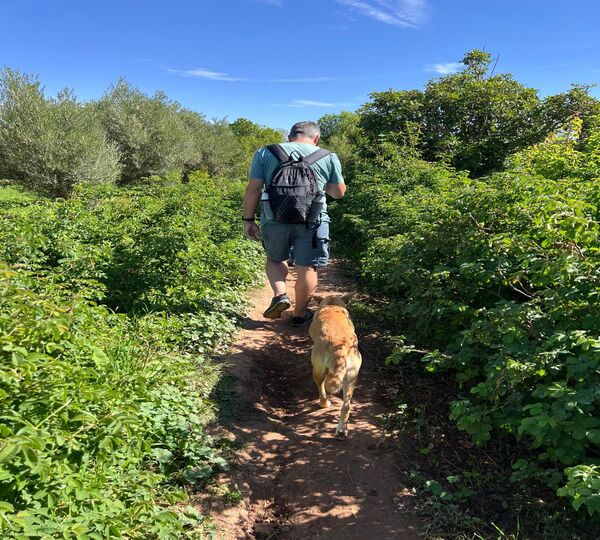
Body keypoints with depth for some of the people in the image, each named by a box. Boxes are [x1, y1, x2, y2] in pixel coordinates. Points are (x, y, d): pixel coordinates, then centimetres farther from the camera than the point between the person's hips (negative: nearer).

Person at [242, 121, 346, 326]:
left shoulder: (265, 153, 8)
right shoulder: (328, 157, 9)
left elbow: (253, 189, 2)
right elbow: (339, 193, 16)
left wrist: (248, 219, 9)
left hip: (275, 219, 1)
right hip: (312, 221, -1)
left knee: (275, 259, 24)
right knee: (307, 269, 11)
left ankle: (280, 294, 7)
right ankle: (299, 314, 20)